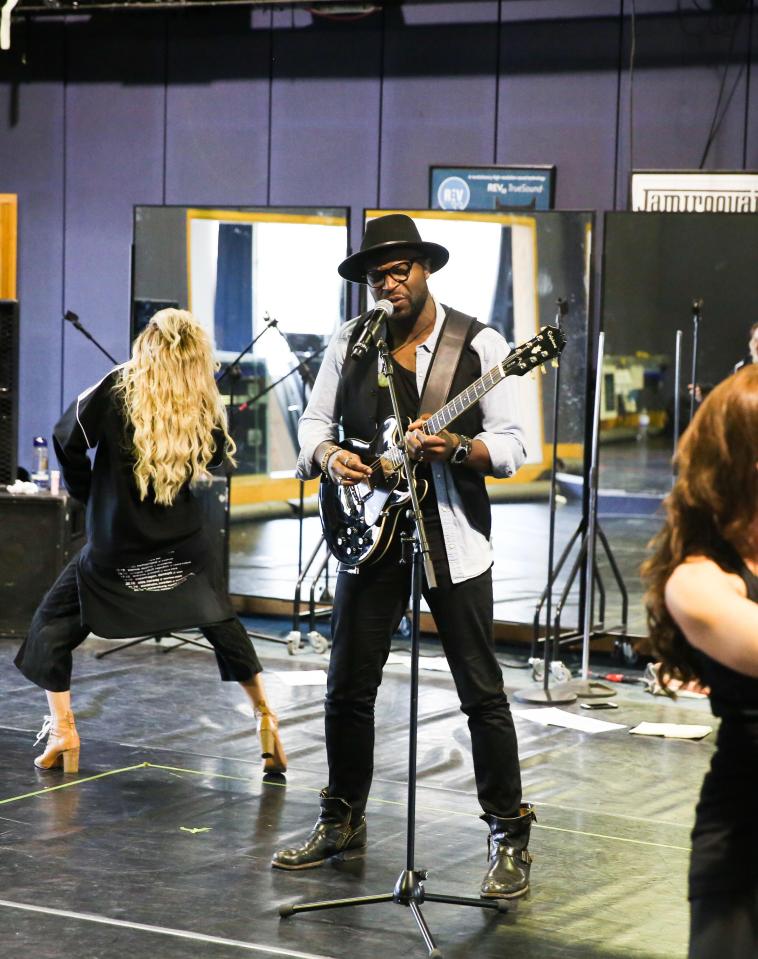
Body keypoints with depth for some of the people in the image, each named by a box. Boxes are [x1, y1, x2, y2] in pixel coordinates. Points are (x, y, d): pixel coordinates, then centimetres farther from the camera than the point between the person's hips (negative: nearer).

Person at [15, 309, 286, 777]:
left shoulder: (119, 388, -10)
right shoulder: (205, 407, -4)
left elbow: (68, 437, -13)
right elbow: (217, 457, 10)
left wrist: (88, 492, 1)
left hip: (115, 551, -3)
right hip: (184, 548, 3)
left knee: (52, 627, 12)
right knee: (223, 624, 23)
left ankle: (62, 729, 4)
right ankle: (266, 718, 23)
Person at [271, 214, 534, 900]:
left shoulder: (480, 344, -5)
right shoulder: (350, 343, 6)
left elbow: (513, 447, -6)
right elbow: (315, 420, 12)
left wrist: (458, 449, -25)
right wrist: (327, 454, -10)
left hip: (453, 537, -4)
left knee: (482, 693, -2)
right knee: (348, 690, 9)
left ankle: (510, 838, 7)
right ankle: (343, 823, 25)